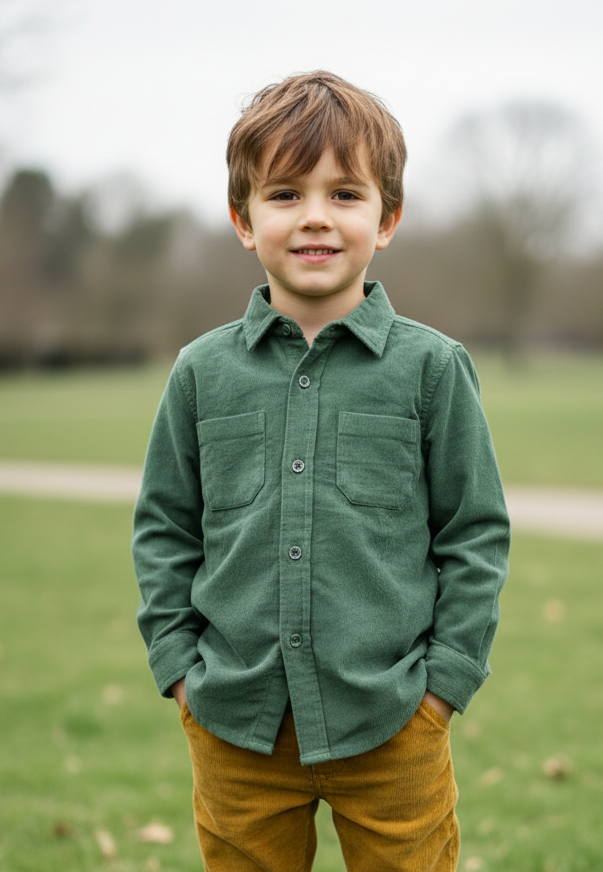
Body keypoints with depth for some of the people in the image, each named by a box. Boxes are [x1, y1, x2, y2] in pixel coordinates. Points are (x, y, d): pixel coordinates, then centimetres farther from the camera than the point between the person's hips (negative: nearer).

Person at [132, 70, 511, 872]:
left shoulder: (431, 367, -4)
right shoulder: (202, 372, 2)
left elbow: (477, 532, 0)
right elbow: (165, 527, 9)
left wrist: (448, 675, -4)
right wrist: (176, 661, 2)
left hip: (391, 723, -1)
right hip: (236, 723, 2)